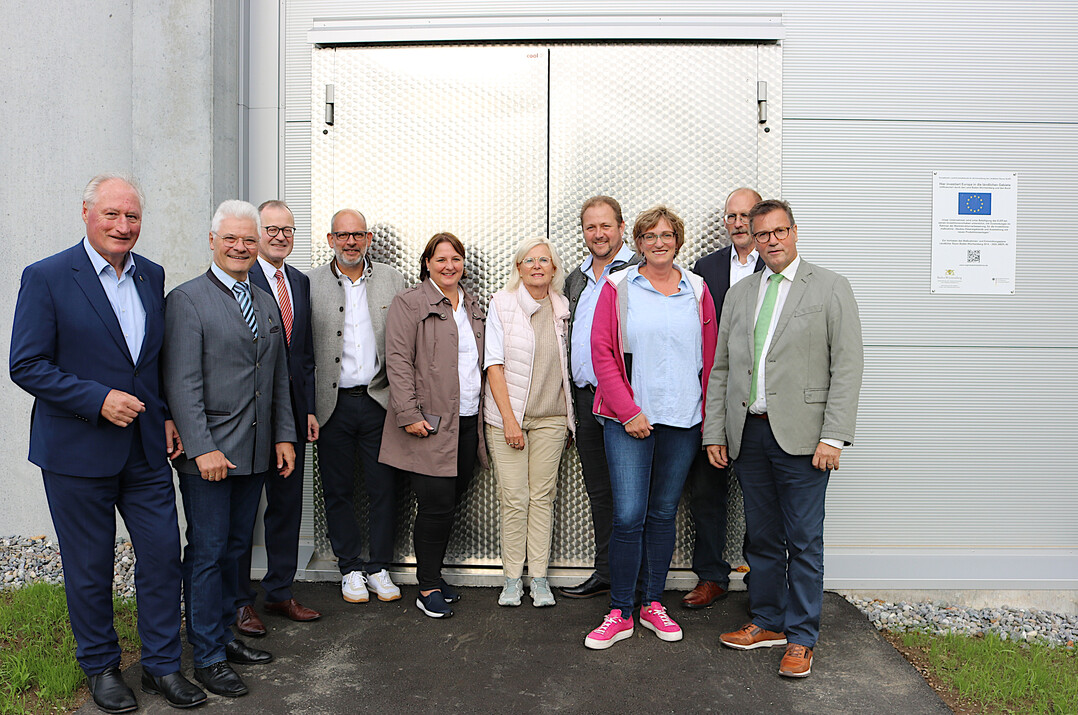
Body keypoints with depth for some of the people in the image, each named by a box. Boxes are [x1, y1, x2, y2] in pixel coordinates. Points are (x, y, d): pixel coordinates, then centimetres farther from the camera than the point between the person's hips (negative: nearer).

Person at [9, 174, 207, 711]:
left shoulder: (152, 276, 7)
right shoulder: (46, 278, -9)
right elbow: (26, 365, -11)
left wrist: (167, 415, 6)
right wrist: (98, 399, -19)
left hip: (146, 449, 4)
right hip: (78, 451, -4)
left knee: (163, 555, 8)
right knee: (90, 567, 11)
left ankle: (162, 665, 25)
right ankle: (100, 667, 32)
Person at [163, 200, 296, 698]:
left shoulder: (265, 303, 14)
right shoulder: (187, 299, -7)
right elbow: (182, 383, -13)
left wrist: (284, 436, 11)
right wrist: (203, 448, -18)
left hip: (256, 453, 6)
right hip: (208, 454, -6)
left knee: (233, 548, 16)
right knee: (207, 553, 3)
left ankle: (224, 635, 30)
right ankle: (208, 657, 16)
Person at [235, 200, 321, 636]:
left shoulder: (301, 282, 13)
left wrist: (309, 408, 9)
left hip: (292, 411, 6)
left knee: (287, 504, 13)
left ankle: (280, 591, 28)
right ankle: (239, 601, 20)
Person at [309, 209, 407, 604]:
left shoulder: (392, 279, 5)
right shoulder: (310, 283, 1)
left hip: (379, 400, 1)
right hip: (333, 404, 0)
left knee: (384, 489, 6)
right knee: (338, 491, 9)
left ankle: (379, 567, 23)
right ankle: (351, 569, 25)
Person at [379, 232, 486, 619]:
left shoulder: (472, 306, 17)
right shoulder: (409, 303, -4)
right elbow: (398, 361, -10)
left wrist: (482, 411, 15)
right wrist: (409, 414, -17)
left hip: (467, 421, 6)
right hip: (430, 424, -6)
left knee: (450, 503, 11)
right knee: (437, 505, -5)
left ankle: (433, 575, 26)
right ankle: (428, 589, 9)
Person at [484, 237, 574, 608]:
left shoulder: (563, 308, 7)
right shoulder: (502, 303, -2)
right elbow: (494, 364, -6)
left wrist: (570, 415, 9)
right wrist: (509, 418, -12)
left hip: (551, 417, 3)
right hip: (507, 415, -2)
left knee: (543, 495, 6)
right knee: (514, 497, -1)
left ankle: (539, 578, 15)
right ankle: (512, 578, 13)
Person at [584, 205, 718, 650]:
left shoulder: (697, 291, 9)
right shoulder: (618, 288, 2)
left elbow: (710, 358, 10)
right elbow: (602, 354, -2)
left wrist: (708, 415, 3)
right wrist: (628, 411, -9)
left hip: (683, 420, 3)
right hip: (628, 419, -2)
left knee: (664, 513, 11)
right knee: (628, 516, -4)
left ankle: (652, 604, 25)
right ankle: (619, 613, 10)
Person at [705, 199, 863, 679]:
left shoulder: (829, 287, 1)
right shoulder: (738, 294, 14)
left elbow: (848, 366, -5)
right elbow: (721, 368, 14)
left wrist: (833, 437, -13)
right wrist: (714, 432, 7)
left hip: (801, 436, -4)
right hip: (747, 435, 4)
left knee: (804, 541, 3)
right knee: (762, 536, 13)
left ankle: (801, 638, 16)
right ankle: (767, 622, 28)